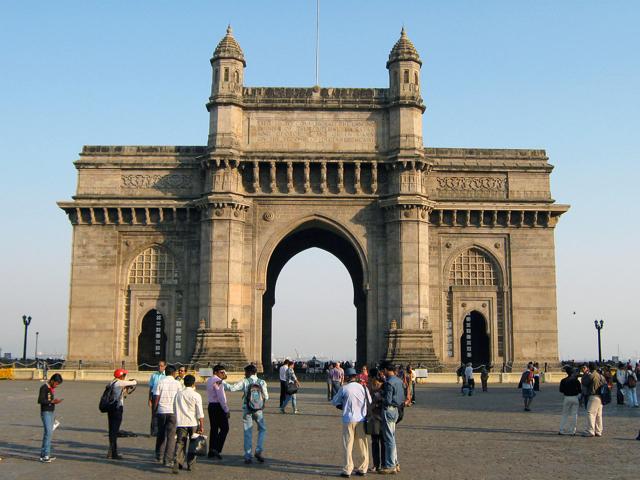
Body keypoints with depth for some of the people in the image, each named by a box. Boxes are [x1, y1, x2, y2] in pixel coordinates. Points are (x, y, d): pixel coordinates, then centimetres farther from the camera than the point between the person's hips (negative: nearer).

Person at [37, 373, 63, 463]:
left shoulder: (52, 388, 13)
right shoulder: (44, 388, -12)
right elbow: (40, 400, -19)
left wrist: (55, 401, 6)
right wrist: (52, 401, -22)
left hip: (52, 412, 8)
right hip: (45, 412, -8)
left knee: (49, 433, 7)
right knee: (48, 432, -14)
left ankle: (44, 454, 12)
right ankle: (45, 455, -14)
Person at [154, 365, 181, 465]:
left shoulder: (160, 383, 1)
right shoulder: (177, 383, 0)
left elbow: (156, 398, -2)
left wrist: (155, 410, 7)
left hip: (161, 411, 2)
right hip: (173, 412, -2)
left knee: (161, 434, 18)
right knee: (171, 436, 1)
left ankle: (159, 456, 28)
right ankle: (168, 460, -3)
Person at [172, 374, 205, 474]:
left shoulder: (178, 394, 6)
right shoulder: (196, 395, -6)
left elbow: (175, 409, 15)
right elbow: (200, 412, -9)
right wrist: (202, 426, -6)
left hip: (181, 422, 2)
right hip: (193, 423, -2)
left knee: (180, 443, 3)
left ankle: (177, 461, -17)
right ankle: (190, 465, 15)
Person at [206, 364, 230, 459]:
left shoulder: (209, 380, 14)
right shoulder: (218, 381, -15)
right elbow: (221, 397, -19)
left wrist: (223, 379, 13)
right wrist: (226, 410, -16)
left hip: (211, 406, 9)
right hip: (218, 407, -9)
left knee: (214, 428, 12)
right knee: (224, 428, -4)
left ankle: (211, 452, 14)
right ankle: (216, 449, -11)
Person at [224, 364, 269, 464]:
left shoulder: (244, 382, -8)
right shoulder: (262, 382, -3)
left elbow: (232, 388, -15)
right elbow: (266, 397, -1)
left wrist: (222, 382, -2)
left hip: (247, 411, -1)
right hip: (259, 411, 1)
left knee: (248, 433, 7)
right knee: (262, 430, 19)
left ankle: (248, 456, 11)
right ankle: (258, 451, 6)